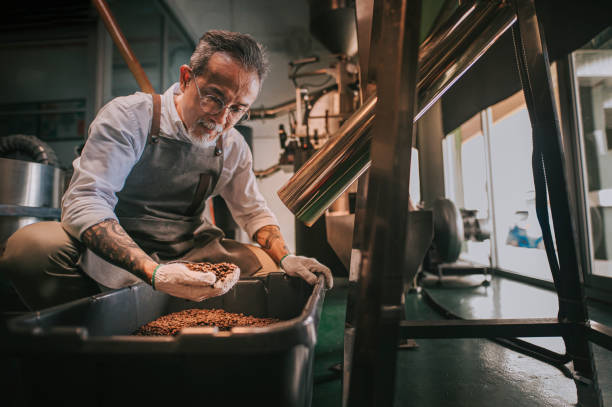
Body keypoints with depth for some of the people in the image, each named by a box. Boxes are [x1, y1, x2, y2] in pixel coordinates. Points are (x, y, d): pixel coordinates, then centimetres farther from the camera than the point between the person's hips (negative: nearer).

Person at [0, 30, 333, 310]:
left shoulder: (233, 146, 1)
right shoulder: (128, 116, -14)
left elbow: (252, 210, 9)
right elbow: (84, 202, -24)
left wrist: (285, 258, -12)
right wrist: (152, 271, -41)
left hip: (187, 251, 4)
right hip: (112, 249, -3)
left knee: (268, 264, -9)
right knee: (32, 244, -30)